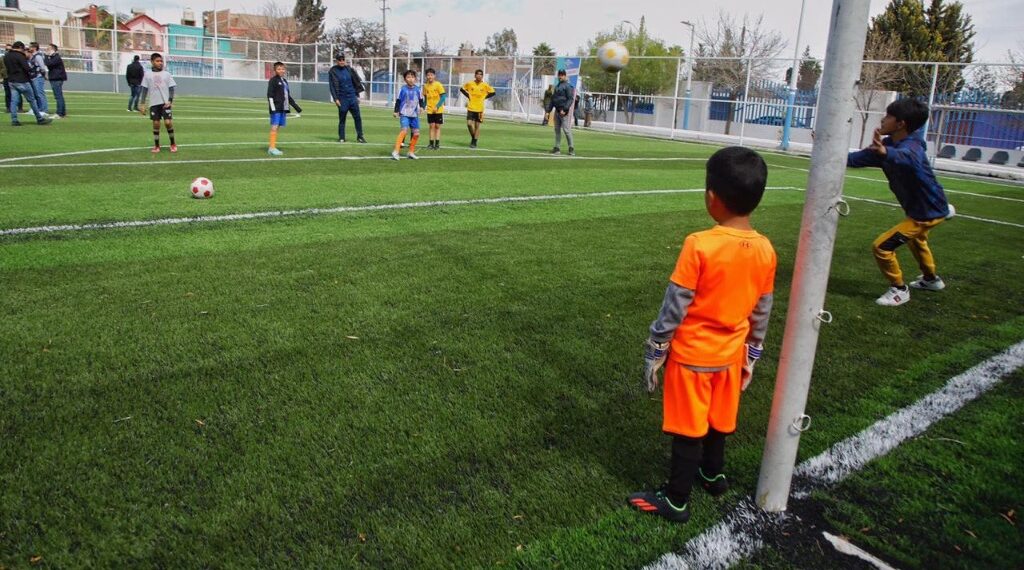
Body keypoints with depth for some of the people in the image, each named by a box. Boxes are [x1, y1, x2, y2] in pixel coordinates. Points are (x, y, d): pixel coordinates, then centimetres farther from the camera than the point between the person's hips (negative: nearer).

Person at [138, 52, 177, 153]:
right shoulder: (148, 75, 4)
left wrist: (170, 101, -11)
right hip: (154, 103, 1)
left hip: (165, 103, -1)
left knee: (168, 122, -10)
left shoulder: (166, 74, 3)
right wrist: (143, 104, 1)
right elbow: (144, 90, 6)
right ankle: (156, 146, 12)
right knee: (156, 124, 3)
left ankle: (173, 144, 6)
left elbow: (171, 89, 3)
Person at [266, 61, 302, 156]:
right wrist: (273, 108, -18)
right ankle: (272, 148, -8)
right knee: (274, 127, -8)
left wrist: (296, 106, 23)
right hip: (276, 109, -7)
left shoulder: (284, 81, 19)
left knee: (277, 127, 8)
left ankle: (273, 148, 11)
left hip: (283, 108, 7)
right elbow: (270, 95, -10)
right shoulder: (273, 80, -4)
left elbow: (288, 96, 25)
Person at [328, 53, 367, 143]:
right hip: (342, 99, -4)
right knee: (342, 119, 2)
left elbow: (355, 82, 16)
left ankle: (360, 137, 9)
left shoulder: (349, 69, 9)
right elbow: (332, 86, -6)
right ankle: (341, 138, 11)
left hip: (352, 97, 4)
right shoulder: (333, 71, -3)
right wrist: (335, 99, -13)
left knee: (358, 117, 2)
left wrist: (357, 95, 14)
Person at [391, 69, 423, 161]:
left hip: (414, 115, 4)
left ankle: (411, 152, 22)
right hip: (404, 114, -4)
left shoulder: (418, 89, 2)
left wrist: (422, 107, -8)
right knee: (404, 130, -22)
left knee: (416, 133, 5)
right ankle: (395, 151, -21)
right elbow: (398, 100, 1)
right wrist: (396, 111, -4)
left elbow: (421, 100, 11)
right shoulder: (403, 89, -5)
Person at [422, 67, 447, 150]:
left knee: (437, 126, 3)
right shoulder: (425, 85, 3)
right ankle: (431, 143, 9)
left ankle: (437, 144, 8)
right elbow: (425, 97, 12)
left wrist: (437, 106, -18)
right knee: (431, 126, 4)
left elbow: (443, 96, -12)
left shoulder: (438, 84, -9)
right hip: (429, 110, 3)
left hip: (438, 110, -3)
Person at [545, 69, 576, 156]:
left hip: (564, 111, -8)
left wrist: (564, 109, -21)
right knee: (557, 129, 8)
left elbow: (570, 99, -13)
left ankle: (571, 148, -4)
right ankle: (557, 148, 13)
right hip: (557, 110, 8)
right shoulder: (557, 86, 20)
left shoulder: (567, 86, -5)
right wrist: (548, 109, 16)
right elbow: (553, 99, 24)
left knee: (566, 129, -10)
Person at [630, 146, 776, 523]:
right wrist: (751, 356, 17)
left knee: (688, 430, 8)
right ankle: (713, 474, 47)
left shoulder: (699, 245, -24)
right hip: (730, 354, 6)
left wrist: (654, 352, -7)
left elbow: (674, 307, -18)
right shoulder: (765, 250, -7)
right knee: (716, 421, 25)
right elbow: (761, 313, 4)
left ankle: (676, 501, 23)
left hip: (691, 354, -5)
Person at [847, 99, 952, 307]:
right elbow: (860, 158, 0)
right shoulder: (888, 144, -6)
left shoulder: (912, 147, -32)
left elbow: (908, 158, -57)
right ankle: (931, 279, 60)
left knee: (881, 246, -14)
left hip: (928, 212, -10)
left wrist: (886, 153, -77)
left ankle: (899, 290, 7)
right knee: (915, 239, 36)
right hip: (925, 207, 10)